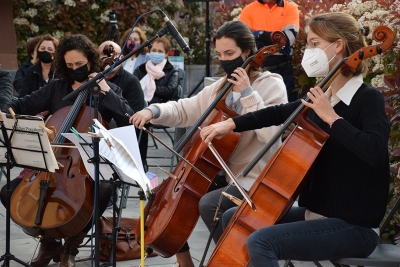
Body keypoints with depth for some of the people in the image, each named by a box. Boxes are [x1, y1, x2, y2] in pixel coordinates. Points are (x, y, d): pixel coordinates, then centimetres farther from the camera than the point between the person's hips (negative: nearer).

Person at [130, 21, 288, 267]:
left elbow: (270, 133, -23)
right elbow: (184, 111, 12)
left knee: (208, 204, -31)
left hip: (253, 179, -8)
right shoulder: (220, 87, 11)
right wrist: (154, 111, -6)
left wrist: (248, 94, -25)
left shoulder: (271, 84, -9)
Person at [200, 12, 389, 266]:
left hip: (354, 227, -9)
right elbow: (278, 113, 22)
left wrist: (332, 117, -26)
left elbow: (374, 151, -33)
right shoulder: (322, 97, 9)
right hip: (317, 213, 9)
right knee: (234, 218, 18)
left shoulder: (368, 99, -15)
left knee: (260, 242, -26)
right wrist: (231, 124, 11)